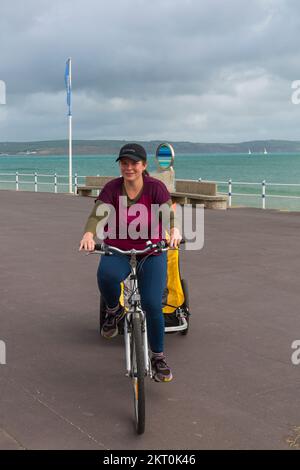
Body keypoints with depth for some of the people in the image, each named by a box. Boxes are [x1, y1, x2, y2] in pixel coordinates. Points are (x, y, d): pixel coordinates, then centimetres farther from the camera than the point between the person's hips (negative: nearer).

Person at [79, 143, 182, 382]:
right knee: (106, 275, -35)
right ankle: (114, 311, 0)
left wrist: (175, 230, -44)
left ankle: (159, 358, 12)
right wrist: (89, 233, -40)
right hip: (118, 251, 1)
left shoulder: (156, 187, -8)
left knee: (152, 304, -13)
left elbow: (169, 212, -21)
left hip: (152, 253, 0)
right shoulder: (112, 188, -6)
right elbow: (98, 214, -18)